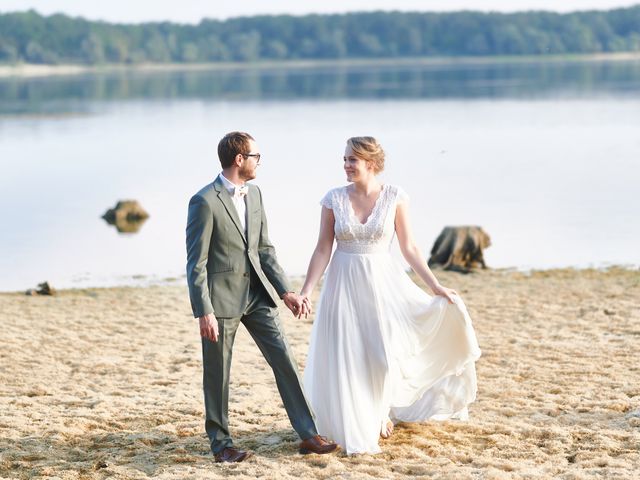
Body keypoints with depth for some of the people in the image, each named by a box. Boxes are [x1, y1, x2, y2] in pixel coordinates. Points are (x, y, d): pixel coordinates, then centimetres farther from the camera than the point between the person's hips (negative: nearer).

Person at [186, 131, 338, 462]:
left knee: (284, 360, 4)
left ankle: (307, 435, 9)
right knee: (217, 373, 5)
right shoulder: (205, 202, -15)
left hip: (257, 293, 7)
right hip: (222, 297, -7)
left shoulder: (254, 193, 8)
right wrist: (204, 313, -19)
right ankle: (220, 443, 20)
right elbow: (196, 263, -15)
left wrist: (285, 291, 6)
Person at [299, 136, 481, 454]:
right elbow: (323, 249, 1)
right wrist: (306, 291, -7)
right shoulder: (334, 199, -2)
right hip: (344, 284, 1)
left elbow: (408, 247, 1)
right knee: (346, 358, 1)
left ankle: (380, 415, 27)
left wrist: (436, 287, -1)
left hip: (382, 282, -1)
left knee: (385, 353, -2)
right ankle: (353, 428, 19)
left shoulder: (395, 197, -4)